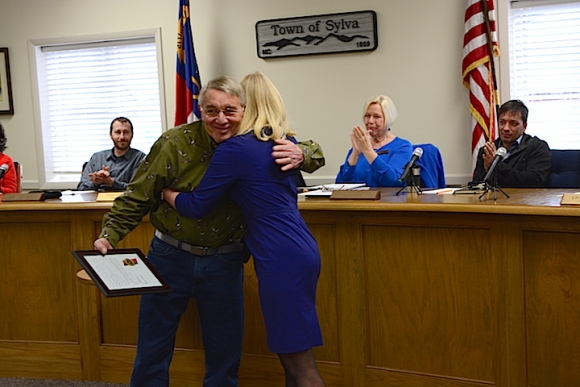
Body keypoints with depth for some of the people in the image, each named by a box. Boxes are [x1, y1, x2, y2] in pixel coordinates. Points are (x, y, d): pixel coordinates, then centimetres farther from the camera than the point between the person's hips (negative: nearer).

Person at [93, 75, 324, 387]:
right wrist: (109, 234, -18)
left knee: (224, 355, 14)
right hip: (171, 256, -2)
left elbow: (315, 151, 1)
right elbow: (138, 197, -8)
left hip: (224, 262, 2)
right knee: (152, 351, 10)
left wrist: (300, 155, -22)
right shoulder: (175, 144, -15)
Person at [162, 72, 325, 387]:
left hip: (282, 260, -9)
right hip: (301, 251, 9)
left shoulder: (235, 149, -12)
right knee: (290, 353, 17)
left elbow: (195, 207, -6)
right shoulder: (284, 141, 12)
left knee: (299, 361, -2)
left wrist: (163, 190, 11)